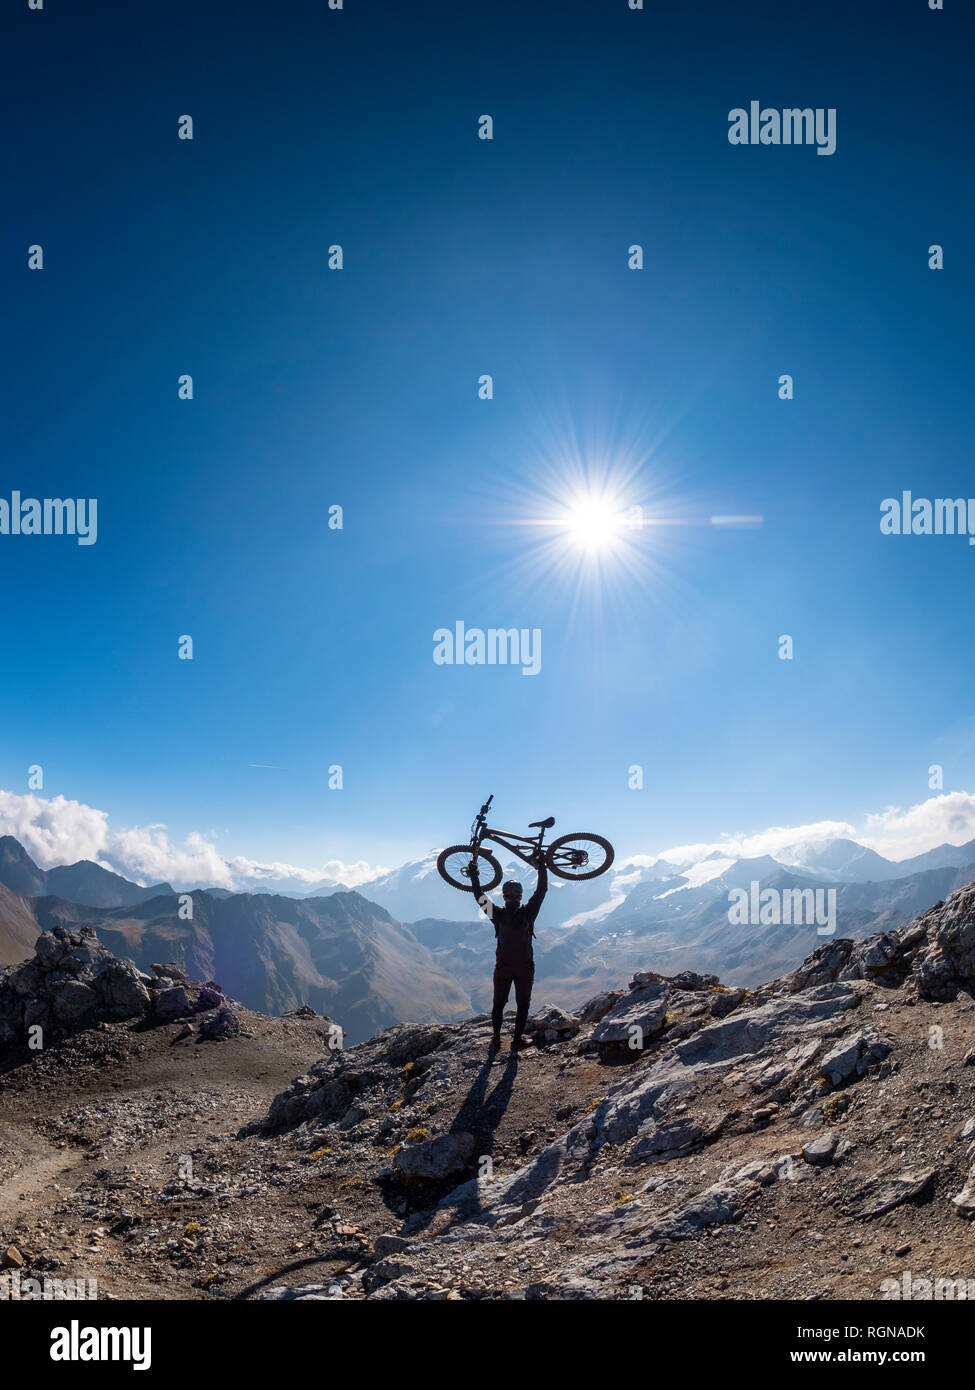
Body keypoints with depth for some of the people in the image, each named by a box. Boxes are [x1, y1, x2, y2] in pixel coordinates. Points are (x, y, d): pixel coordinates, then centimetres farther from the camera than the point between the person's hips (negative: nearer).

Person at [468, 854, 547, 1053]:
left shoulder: (498, 914, -10)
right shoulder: (527, 913, -13)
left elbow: (479, 896, -2)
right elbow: (541, 890, -6)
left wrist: (473, 873, 5)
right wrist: (541, 867, 2)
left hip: (503, 968, 1)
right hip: (524, 968, -1)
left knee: (498, 1004, 14)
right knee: (522, 1004, 11)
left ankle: (496, 1040, 17)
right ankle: (518, 1040, 13)